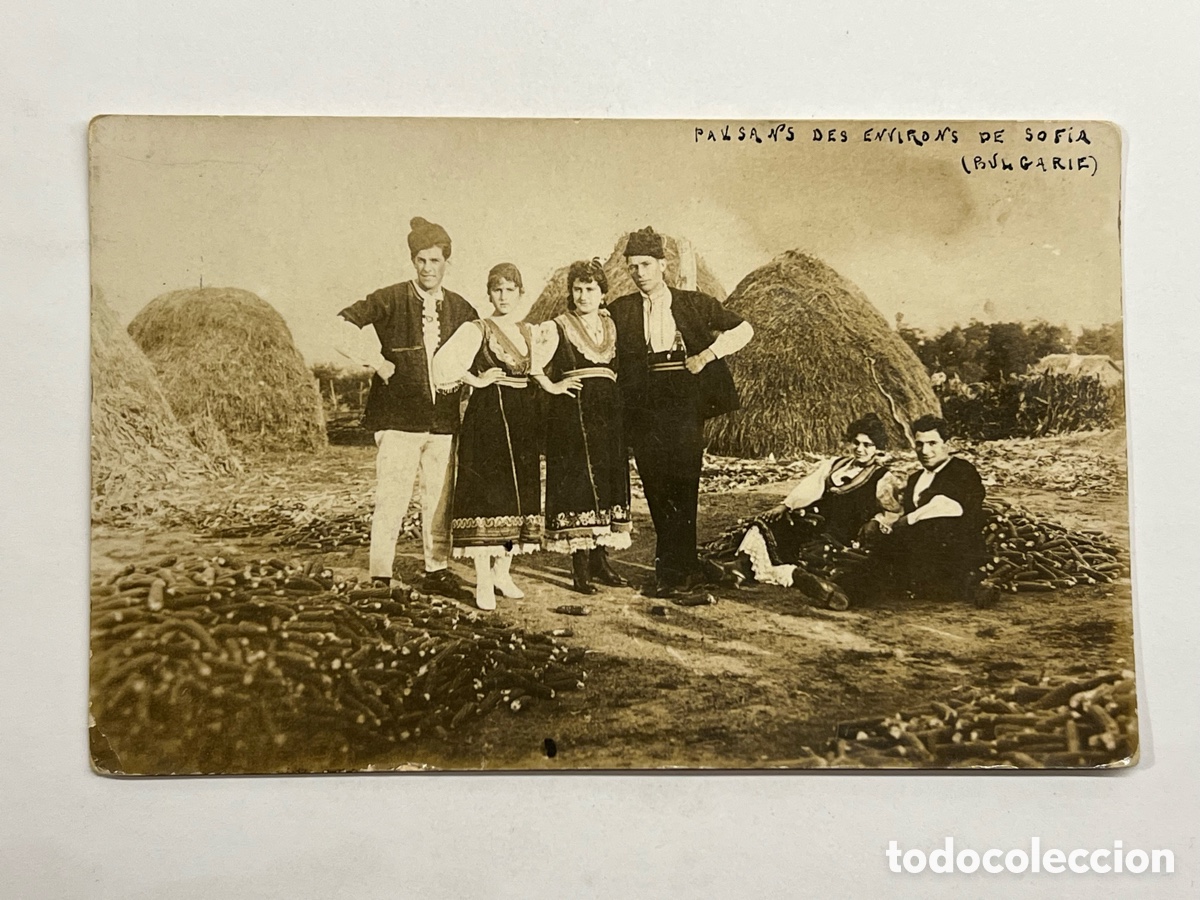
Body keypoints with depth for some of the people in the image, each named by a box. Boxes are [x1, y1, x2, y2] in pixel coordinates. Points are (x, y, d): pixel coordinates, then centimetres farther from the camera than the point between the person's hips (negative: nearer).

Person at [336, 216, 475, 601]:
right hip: (398, 418, -4)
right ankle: (380, 579, 0)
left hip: (443, 420, 5)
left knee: (440, 500, 11)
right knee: (391, 501, -7)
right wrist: (377, 363, -10)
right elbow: (345, 331, -7)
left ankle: (437, 571, 23)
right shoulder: (389, 301, -2)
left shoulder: (461, 309, 11)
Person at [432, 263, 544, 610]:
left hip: (524, 419, 6)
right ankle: (484, 582, -4)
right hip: (487, 417, -6)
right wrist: (477, 380, -10)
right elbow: (443, 361, -14)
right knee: (486, 493, -8)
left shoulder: (531, 333, 15)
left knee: (519, 495, 7)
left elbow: (538, 373, 24)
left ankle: (503, 571, 20)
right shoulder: (476, 330, -2)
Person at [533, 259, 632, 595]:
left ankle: (600, 560, 16)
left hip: (608, 414, 5)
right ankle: (581, 567, -1)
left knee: (608, 483, 7)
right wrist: (552, 386, -13)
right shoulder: (557, 328, -2)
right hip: (571, 413, -5)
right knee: (576, 484, -6)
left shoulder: (611, 326, 13)